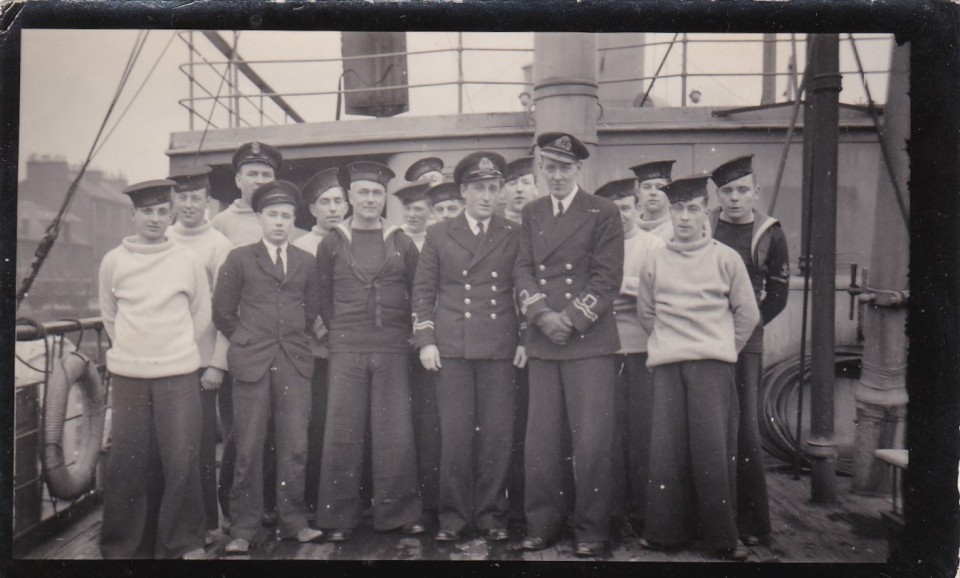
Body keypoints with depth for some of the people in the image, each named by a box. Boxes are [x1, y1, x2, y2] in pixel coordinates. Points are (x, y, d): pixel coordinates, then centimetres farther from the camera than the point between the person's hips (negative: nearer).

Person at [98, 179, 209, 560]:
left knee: (181, 461, -3)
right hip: (128, 375, 1)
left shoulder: (189, 261, 3)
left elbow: (202, 315, 11)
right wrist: (134, 348, 14)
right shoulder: (113, 262, 5)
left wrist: (175, 348, 11)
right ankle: (123, 545, 19)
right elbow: (109, 315, 16)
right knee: (127, 463, 3)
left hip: (179, 375, -1)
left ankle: (184, 542, 13)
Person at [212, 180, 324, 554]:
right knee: (248, 449, 1)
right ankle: (245, 529, 13)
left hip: (295, 362, 2)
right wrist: (247, 342, 8)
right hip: (252, 364, -2)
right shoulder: (239, 259, 7)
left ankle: (292, 521, 16)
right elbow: (222, 312, 8)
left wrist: (294, 340, 13)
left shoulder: (306, 262, 13)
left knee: (295, 446, 2)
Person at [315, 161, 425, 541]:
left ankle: (399, 513, 15)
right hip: (346, 350, 0)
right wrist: (338, 331, 6)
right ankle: (340, 517, 13)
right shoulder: (331, 244, 8)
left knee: (396, 433, 2)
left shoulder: (402, 244, 9)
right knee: (343, 434, 2)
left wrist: (406, 332, 7)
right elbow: (323, 297, 12)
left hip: (393, 349, 1)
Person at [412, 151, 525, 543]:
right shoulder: (439, 235, 11)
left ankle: (492, 515, 16)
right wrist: (425, 340, 0)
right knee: (454, 435, 1)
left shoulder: (515, 237, 12)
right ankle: (453, 516, 14)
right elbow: (423, 290, 9)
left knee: (498, 434, 2)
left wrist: (525, 341, 5)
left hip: (501, 349, 1)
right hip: (451, 349, 0)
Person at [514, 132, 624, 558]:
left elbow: (608, 278, -2)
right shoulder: (531, 214, 17)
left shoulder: (604, 213, 4)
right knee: (539, 439, 5)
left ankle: (591, 530, 12)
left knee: (592, 440, -3)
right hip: (542, 344, 4)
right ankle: (542, 524, 19)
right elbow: (523, 270, 9)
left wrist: (572, 318, -11)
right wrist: (542, 315, -7)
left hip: (590, 341, -3)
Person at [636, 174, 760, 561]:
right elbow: (646, 314, 18)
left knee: (714, 448, -4)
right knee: (666, 448, 0)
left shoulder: (726, 258, 4)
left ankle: (722, 535, 8)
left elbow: (747, 313, 10)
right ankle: (665, 530, 12)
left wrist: (722, 347, 10)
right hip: (667, 366, 1)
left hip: (713, 363, -1)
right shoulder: (653, 262, 7)